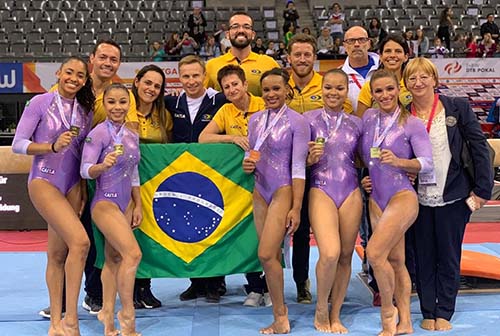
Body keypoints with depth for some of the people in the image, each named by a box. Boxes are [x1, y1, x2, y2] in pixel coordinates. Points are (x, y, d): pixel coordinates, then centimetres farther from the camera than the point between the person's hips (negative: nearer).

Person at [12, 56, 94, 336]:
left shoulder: (85, 111, 11)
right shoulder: (40, 103, -3)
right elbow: (18, 144, -6)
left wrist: (83, 188, 10)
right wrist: (53, 146, -20)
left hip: (73, 186, 5)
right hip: (44, 182, -5)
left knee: (59, 254, 7)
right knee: (80, 242, -21)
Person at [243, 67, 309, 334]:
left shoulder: (297, 122, -7)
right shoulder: (255, 119, 10)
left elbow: (298, 166, -10)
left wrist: (296, 208, -14)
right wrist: (247, 165, -6)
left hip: (283, 191, -6)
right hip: (260, 191, 6)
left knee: (266, 254, -11)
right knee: (272, 255, 6)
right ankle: (280, 310, 16)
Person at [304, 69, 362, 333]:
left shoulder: (356, 123, 10)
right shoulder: (308, 119, 3)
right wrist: (311, 158, -15)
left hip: (351, 193, 3)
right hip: (320, 191, -3)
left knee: (345, 256, 5)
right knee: (330, 253, -19)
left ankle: (335, 316, 21)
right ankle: (321, 310, 6)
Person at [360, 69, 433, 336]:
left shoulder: (412, 124, -5)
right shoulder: (368, 118, 9)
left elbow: (427, 163, -10)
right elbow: (363, 154, 22)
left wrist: (398, 161, -24)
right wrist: (365, 177, 8)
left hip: (402, 196, -5)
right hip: (376, 199, 5)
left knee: (374, 253, -19)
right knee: (395, 260, 10)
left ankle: (388, 311, 2)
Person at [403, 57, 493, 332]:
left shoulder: (457, 107, -3)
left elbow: (479, 147, -3)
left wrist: (482, 189, -7)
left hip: (453, 196, -1)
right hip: (418, 198, 2)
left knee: (449, 257, 6)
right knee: (424, 258, 8)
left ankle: (444, 313, 18)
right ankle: (427, 312, 20)